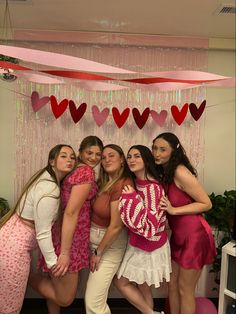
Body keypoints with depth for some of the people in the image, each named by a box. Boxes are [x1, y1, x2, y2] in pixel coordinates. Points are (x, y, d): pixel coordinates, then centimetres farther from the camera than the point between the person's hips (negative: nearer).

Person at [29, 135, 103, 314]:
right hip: (68, 241, -10)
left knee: (57, 285, 24)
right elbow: (71, 213, -23)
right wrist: (65, 253, -23)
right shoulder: (87, 172, -17)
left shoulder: (77, 171, 11)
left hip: (72, 238, 10)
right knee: (65, 298, 5)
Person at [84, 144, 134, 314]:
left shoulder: (122, 185, -23)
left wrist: (98, 252, -12)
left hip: (110, 245, -8)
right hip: (94, 239, 8)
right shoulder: (104, 182, 4)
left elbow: (116, 226, -22)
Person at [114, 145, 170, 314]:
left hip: (148, 247, -7)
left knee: (121, 282, 8)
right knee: (142, 287, 19)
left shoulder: (153, 187, -25)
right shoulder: (136, 183, 1)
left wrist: (132, 198, -29)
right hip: (139, 244, 8)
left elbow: (150, 225, -29)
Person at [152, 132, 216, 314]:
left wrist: (173, 210, -23)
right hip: (178, 235, 8)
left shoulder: (180, 172, -22)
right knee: (172, 284, 17)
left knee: (185, 289, 8)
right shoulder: (163, 172, 5)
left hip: (194, 235, -8)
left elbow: (206, 203, -19)